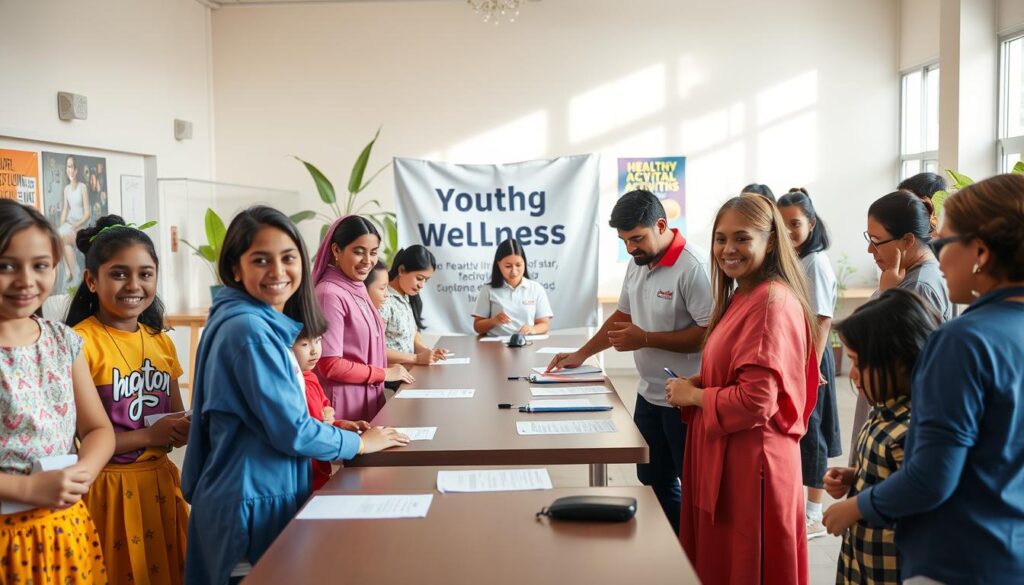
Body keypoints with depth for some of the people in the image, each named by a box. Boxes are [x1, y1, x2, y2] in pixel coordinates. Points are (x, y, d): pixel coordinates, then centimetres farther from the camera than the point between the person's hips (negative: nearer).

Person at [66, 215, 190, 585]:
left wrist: (186, 429, -6)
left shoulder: (161, 341, 7)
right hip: (109, 488, -6)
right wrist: (151, 435, -14)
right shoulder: (80, 343, -14)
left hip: (161, 481, 6)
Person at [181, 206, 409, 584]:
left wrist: (330, 427, 8)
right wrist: (360, 443, -7)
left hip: (262, 493, 9)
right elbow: (291, 431, -21)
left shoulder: (266, 324, 7)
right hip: (252, 503, -9)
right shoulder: (249, 328, -21)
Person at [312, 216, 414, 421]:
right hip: (345, 403, -8)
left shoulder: (357, 288, 8)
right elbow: (330, 366, -19)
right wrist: (384, 374, -10)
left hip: (368, 398, 8)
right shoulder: (330, 294, -18)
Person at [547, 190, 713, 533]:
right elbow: (622, 315, 18)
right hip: (649, 394, 8)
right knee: (653, 485, 18)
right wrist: (581, 354, 14)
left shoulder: (693, 266, -20)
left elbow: (709, 333, -25)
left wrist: (645, 339, -21)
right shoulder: (638, 263, 7)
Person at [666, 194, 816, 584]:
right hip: (726, 456, 9)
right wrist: (694, 384, 3)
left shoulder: (772, 301, -19)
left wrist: (694, 396, -11)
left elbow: (756, 399, -25)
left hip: (752, 461, -9)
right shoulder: (742, 296, 11)